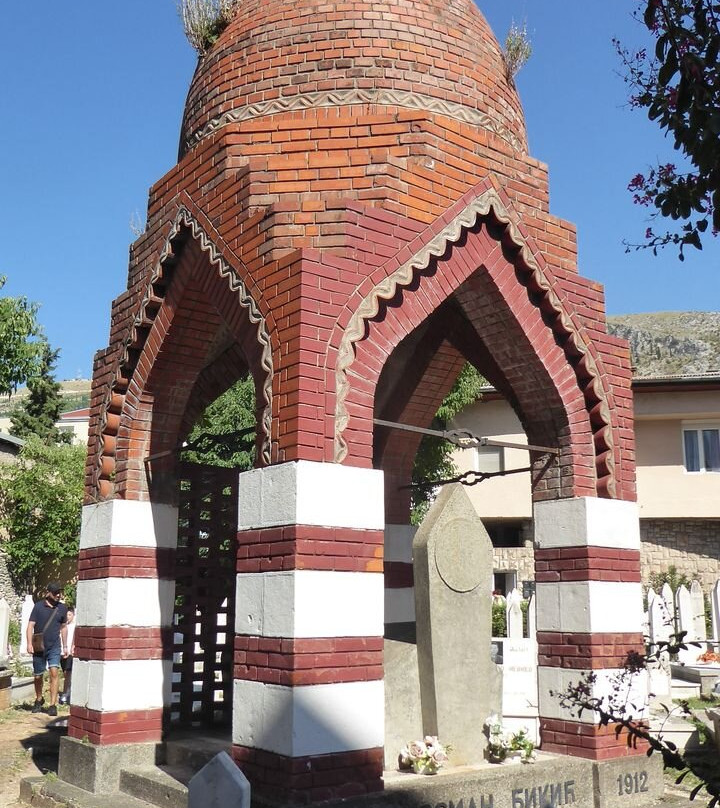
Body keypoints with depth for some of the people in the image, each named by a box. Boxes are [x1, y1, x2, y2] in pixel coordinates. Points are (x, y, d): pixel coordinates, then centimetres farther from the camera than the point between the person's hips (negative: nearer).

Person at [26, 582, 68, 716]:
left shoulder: (62, 608, 5)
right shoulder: (38, 606, -2)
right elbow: (31, 625, -4)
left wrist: (65, 646, 14)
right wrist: (29, 643, -13)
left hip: (55, 647, 1)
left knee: (54, 673, -14)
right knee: (38, 676, 11)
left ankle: (53, 705, -11)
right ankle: (39, 700, 36)